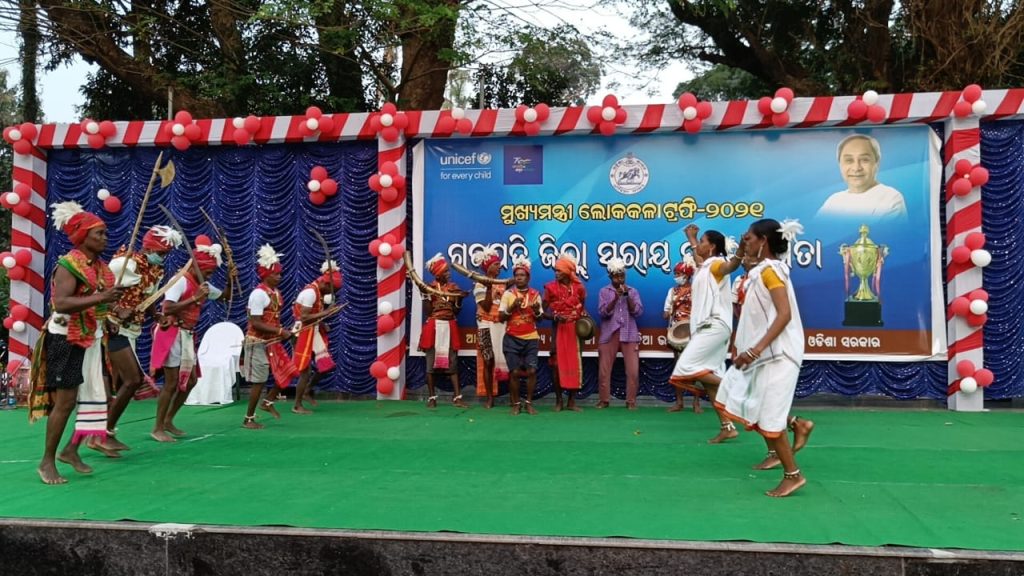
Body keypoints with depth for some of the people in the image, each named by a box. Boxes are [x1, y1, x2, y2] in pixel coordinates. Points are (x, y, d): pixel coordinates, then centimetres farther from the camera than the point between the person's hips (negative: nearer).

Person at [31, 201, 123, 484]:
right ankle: (47, 461, 6)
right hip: (66, 339, -8)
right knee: (65, 400, -6)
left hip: (92, 339, 8)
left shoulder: (101, 266, 9)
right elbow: (60, 303, -31)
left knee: (97, 394, 8)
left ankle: (71, 449, 21)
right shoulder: (69, 264, -16)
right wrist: (101, 298, -39)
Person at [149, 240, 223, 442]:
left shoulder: (201, 284, 11)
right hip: (172, 334, -9)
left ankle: (168, 421, 24)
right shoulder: (180, 280, -16)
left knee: (191, 380, 11)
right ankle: (157, 428, 3)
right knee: (172, 383, -7)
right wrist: (194, 298, -26)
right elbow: (167, 308, -28)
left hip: (187, 335, 9)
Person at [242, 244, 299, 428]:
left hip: (272, 342, 8)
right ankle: (248, 419, 11)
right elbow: (255, 323, -23)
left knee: (288, 371, 7)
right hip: (258, 343, -8)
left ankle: (268, 401, 23)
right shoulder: (259, 294, -19)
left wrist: (283, 332, 5)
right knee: (259, 381, -2)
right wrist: (280, 331, -24)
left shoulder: (275, 292, 8)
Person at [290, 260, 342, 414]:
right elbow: (304, 317, -24)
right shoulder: (310, 292, -20)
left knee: (326, 365, 6)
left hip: (314, 333, 9)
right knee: (305, 371, -2)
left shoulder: (318, 292, 10)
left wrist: (322, 324, 0)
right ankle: (297, 406, 9)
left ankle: (307, 390, 23)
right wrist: (324, 313, -24)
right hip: (305, 334, -9)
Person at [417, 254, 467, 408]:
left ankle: (457, 397, 0)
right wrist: (427, 296, -17)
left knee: (452, 362, 0)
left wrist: (459, 299, -6)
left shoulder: (454, 288, 8)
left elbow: (456, 311, 10)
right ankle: (432, 397, 6)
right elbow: (427, 312, -6)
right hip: (433, 327, -3)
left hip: (449, 328, 3)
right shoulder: (430, 287, -3)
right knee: (431, 362, 0)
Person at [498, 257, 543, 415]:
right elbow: (501, 318, -1)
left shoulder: (535, 294, 6)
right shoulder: (508, 294, 1)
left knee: (531, 371, -5)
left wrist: (537, 311, -13)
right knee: (515, 372, -2)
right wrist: (512, 307, -16)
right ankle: (516, 403, 11)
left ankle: (529, 402, 8)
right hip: (512, 339, -1)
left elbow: (539, 319, 9)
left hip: (531, 338, 1)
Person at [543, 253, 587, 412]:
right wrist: (555, 317, -21)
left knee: (575, 364, 2)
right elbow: (544, 311, -3)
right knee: (557, 363, -2)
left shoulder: (579, 287, 3)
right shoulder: (551, 287, -3)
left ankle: (572, 401, 10)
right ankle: (558, 400, 7)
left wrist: (583, 316, -5)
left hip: (575, 329, 2)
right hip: (559, 329, -2)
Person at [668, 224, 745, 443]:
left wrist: (740, 255, -57)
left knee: (687, 367, -17)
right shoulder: (705, 265, 19)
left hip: (714, 326, -10)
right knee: (710, 378, 4)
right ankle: (727, 427, 4)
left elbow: (730, 266, -35)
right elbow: (697, 257, 45)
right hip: (707, 327, 10)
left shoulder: (716, 264, -9)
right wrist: (690, 237, 58)